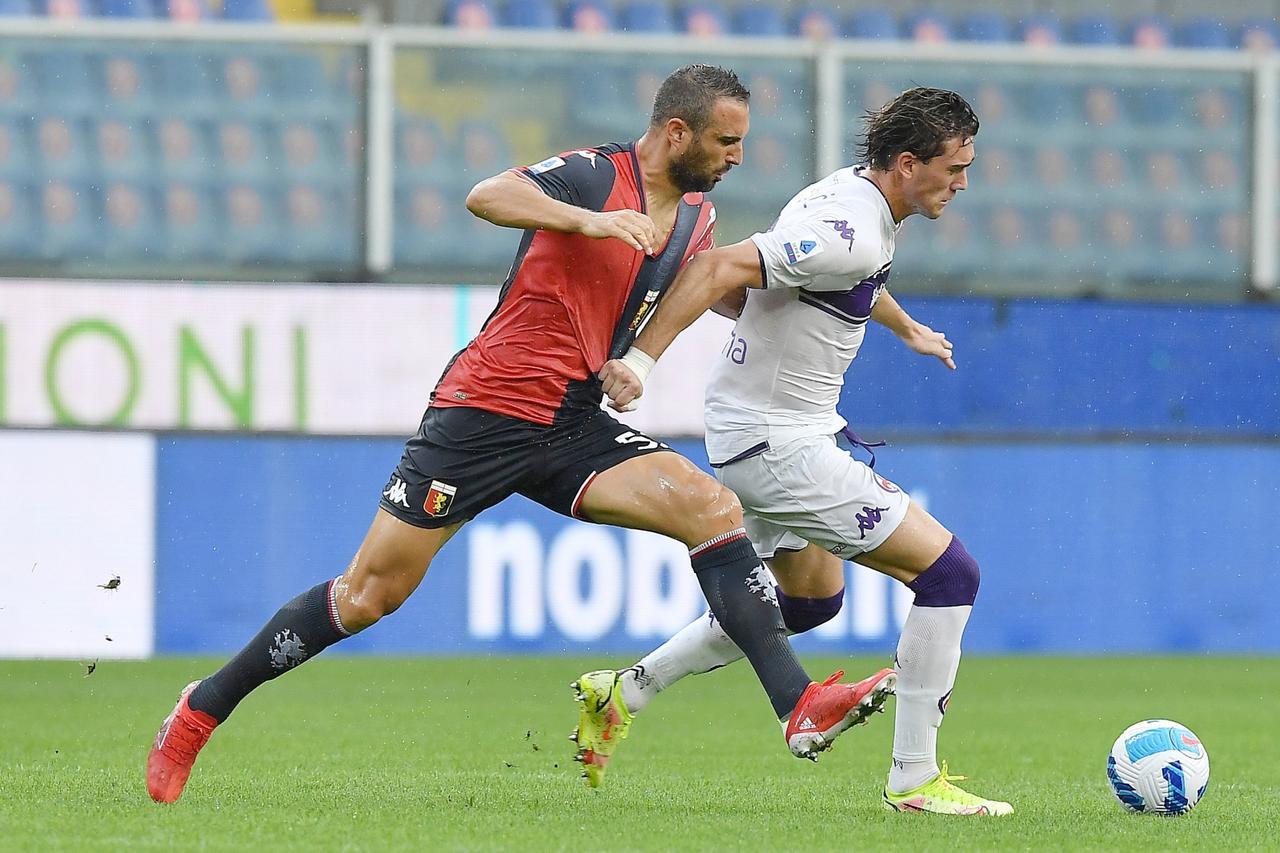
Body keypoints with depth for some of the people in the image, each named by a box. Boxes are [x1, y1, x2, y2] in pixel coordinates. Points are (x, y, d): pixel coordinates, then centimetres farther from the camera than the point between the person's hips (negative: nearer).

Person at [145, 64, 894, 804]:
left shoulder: (697, 217, 10)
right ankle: (203, 709, 14)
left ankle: (800, 708, -23)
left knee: (713, 508, -17)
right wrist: (585, 220, -42)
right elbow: (487, 196, -30)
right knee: (370, 595, -3)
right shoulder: (596, 175, -12)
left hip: (575, 427, 6)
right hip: (486, 408, -6)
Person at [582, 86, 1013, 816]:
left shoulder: (851, 192, 7)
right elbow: (721, 268, -32)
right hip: (778, 444, -11)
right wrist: (642, 359, -36)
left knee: (813, 599, 28)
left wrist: (907, 328, 47)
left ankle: (625, 693, 31)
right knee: (950, 572, -10)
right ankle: (915, 779, -5)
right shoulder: (852, 235, -25)